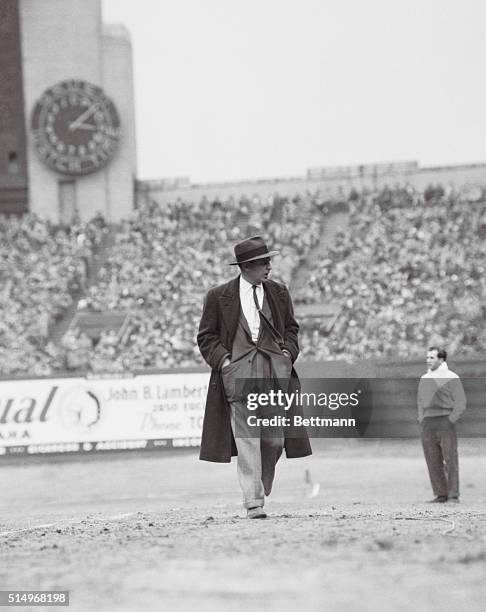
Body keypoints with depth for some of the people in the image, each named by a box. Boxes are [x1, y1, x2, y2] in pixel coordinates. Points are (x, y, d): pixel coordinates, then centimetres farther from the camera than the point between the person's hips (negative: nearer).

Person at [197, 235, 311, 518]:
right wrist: (222, 359, -7)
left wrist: (288, 352, 5)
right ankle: (253, 501, -8)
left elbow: (291, 328, 23)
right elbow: (207, 336, 8)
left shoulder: (279, 293, 13)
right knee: (247, 439, -8)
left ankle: (261, 491, 22)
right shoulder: (219, 297, 4)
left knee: (274, 438, 0)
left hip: (276, 370, 3)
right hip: (238, 372, -3)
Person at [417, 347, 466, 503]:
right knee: (433, 461, 2)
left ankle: (453, 495, -6)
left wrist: (450, 421, -11)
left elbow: (461, 404, -4)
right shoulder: (424, 379, 16)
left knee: (450, 459, -7)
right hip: (428, 424, 6)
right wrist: (421, 420, 13)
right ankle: (440, 494, 6)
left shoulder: (451, 378, -2)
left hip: (445, 421, -6)